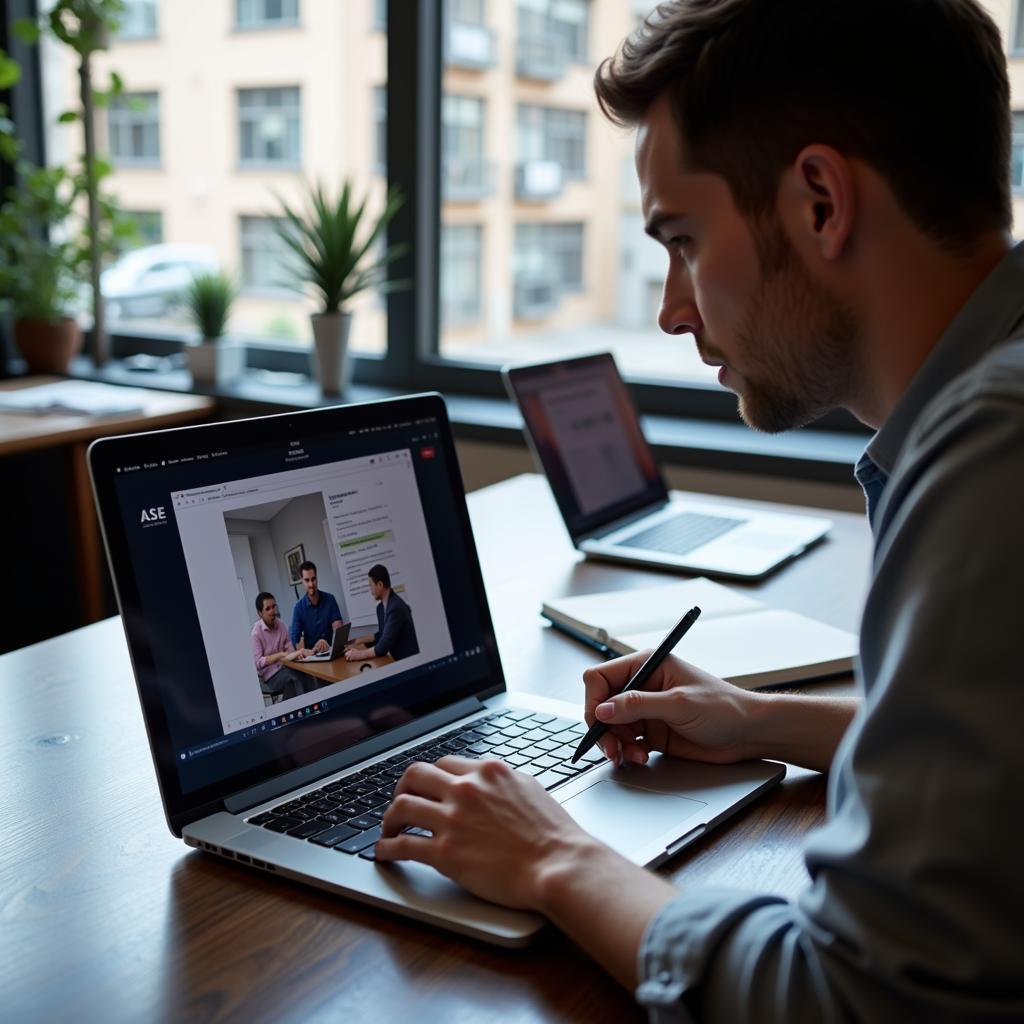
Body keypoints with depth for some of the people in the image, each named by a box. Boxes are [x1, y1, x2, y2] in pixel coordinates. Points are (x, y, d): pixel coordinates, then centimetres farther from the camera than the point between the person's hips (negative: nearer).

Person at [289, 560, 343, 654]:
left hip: (330, 650, 1)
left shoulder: (330, 599, 1)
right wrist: (309, 652, -27)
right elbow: (296, 640, -8)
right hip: (310, 653, -1)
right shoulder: (298, 607, -3)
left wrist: (327, 643, -25)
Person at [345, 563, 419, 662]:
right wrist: (358, 641, 11)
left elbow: (384, 646, -22)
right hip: (396, 658, 8)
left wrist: (359, 654, -14)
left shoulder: (396, 607, -21)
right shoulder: (381, 607, 5)